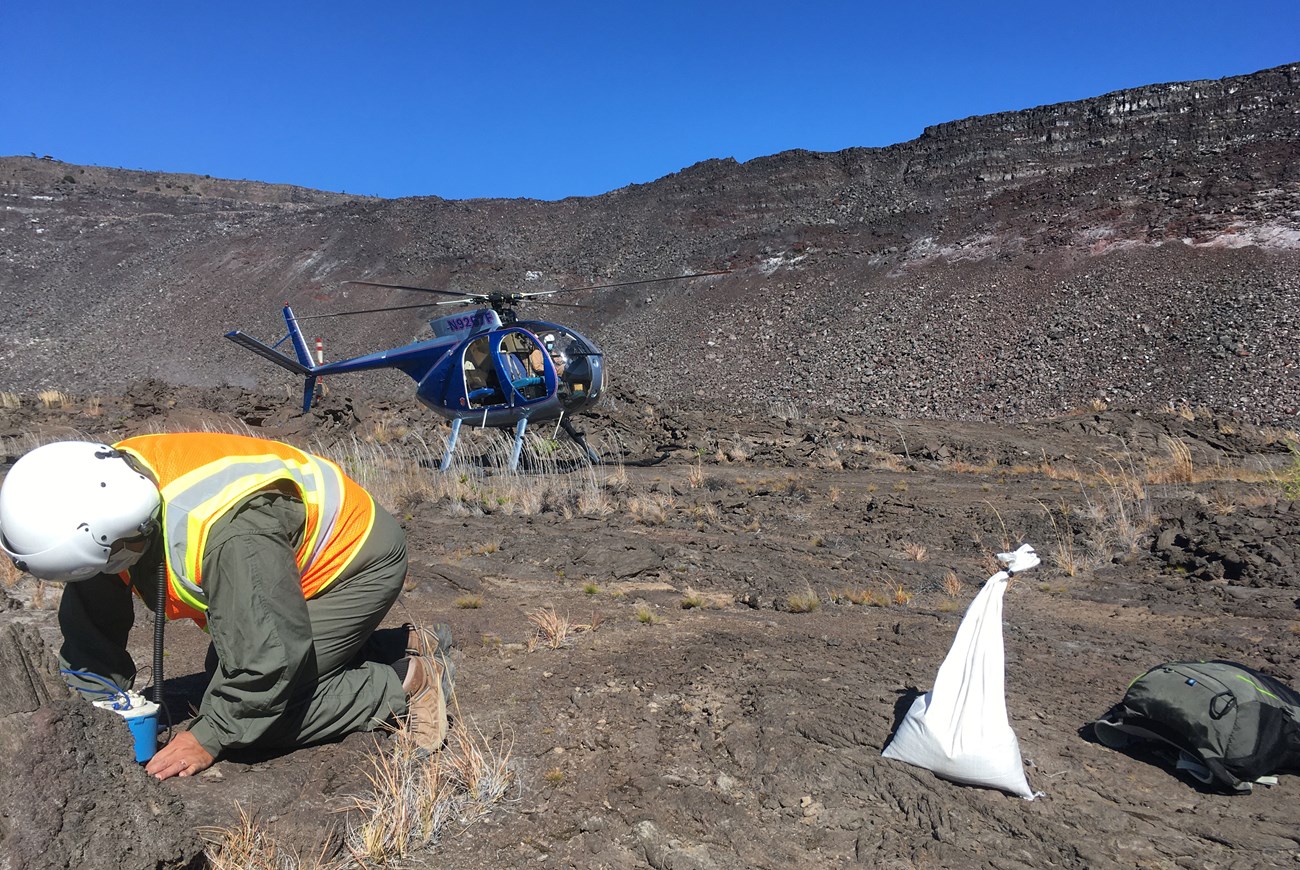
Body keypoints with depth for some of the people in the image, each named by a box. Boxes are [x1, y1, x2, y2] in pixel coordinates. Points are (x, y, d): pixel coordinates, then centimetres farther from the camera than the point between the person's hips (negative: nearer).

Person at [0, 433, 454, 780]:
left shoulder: (229, 534, -41)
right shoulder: (109, 486, -15)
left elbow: (269, 655, -32)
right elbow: (90, 621, -1)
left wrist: (209, 737, -18)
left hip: (357, 560, -9)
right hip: (296, 556, 9)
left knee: (262, 711, -14)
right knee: (225, 675, 17)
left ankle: (405, 683, 0)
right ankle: (396, 649, 18)